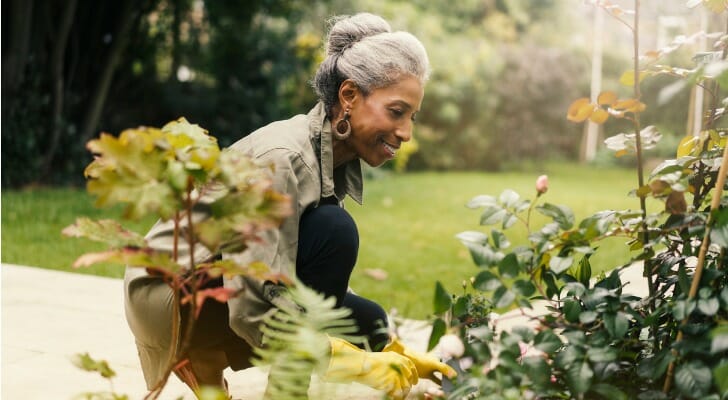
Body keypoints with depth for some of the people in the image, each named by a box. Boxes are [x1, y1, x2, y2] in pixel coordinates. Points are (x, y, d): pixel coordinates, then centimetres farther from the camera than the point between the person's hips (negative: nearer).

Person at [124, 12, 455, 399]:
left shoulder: (340, 161, 1)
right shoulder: (283, 157, -26)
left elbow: (326, 285, 5)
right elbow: (253, 310, -30)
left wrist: (396, 353, -3)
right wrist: (363, 366, -27)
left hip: (229, 287, 9)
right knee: (333, 230, -25)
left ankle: (206, 364, 9)